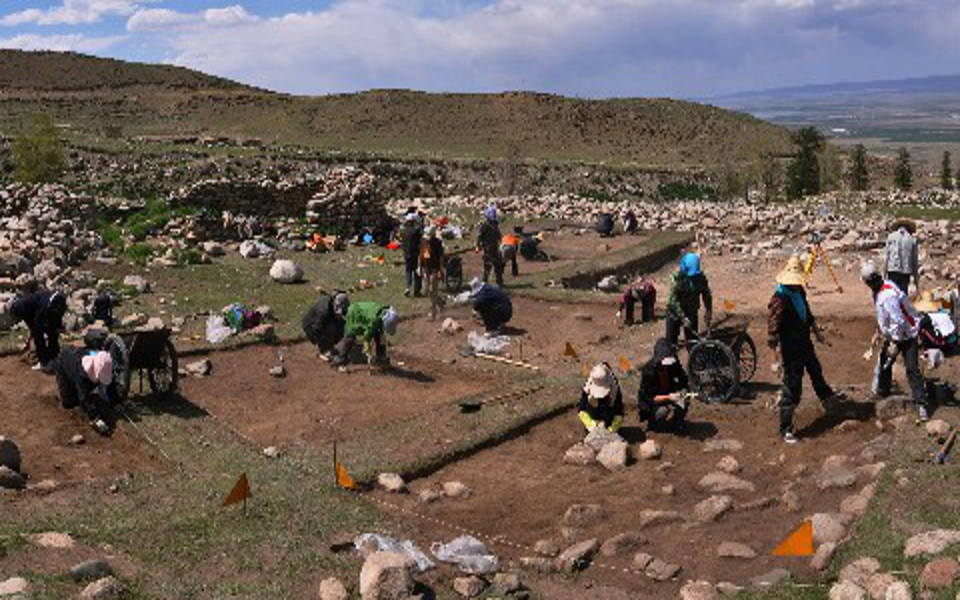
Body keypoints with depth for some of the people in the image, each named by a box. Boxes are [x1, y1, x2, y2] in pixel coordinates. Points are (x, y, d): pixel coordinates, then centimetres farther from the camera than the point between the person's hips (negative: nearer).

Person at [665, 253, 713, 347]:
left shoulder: (701, 277, -11)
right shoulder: (677, 278, -22)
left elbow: (707, 295, 2)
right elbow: (673, 300, -25)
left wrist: (709, 311, -9)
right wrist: (683, 318, -31)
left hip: (692, 313, 3)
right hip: (675, 313, -3)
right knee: (671, 340, 3)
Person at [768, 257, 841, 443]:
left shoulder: (799, 292, 0)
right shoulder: (779, 300, -27)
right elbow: (773, 329, -31)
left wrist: (815, 330, 27)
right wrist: (776, 349, -36)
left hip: (805, 343, 9)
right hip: (791, 350, -9)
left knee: (816, 372, 32)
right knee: (792, 387, -5)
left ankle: (828, 399, 60)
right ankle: (786, 429, 5)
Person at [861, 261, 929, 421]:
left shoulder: (887, 297, -32)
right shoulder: (884, 285, -2)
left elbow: (899, 322, -32)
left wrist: (894, 343, -25)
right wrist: (881, 330, 22)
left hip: (907, 335, -10)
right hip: (893, 334, 10)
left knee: (912, 369, -10)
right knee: (884, 362, 18)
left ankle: (921, 404, -6)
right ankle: (882, 391, 36)